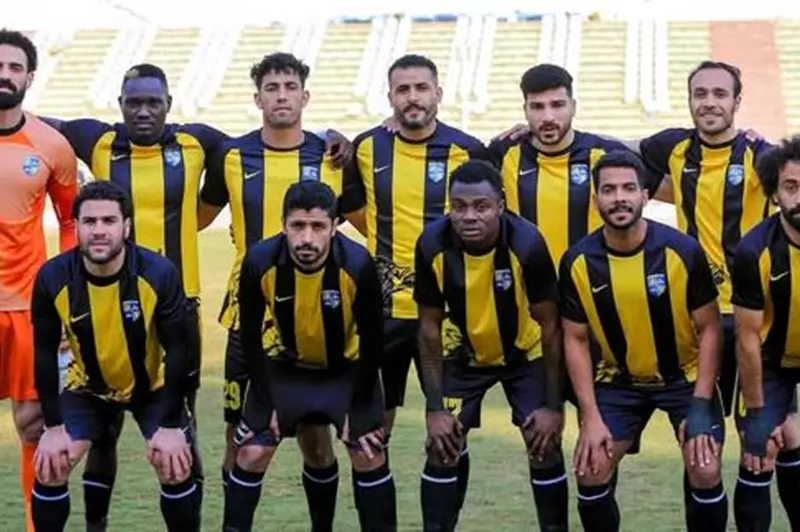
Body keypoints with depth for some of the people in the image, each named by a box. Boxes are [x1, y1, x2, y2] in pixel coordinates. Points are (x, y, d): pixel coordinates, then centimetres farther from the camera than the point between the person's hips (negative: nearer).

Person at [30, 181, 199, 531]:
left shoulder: (159, 274, -27)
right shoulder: (52, 278, -24)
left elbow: (177, 349, -18)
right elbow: (45, 353, -11)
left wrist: (170, 424, -19)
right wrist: (53, 425, -14)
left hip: (153, 387, -1)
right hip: (87, 387, 1)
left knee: (176, 470, -15)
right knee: (49, 470, -12)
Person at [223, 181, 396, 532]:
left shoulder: (358, 265, -30)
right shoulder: (260, 262, -28)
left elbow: (371, 341, -16)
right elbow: (250, 337, -13)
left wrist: (358, 408, -12)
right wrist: (266, 403, -10)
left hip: (347, 368, -1)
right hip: (285, 366, 1)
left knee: (369, 456, -6)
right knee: (252, 454, -4)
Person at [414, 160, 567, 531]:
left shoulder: (527, 244, -32)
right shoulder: (433, 245, -28)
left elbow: (550, 327, -19)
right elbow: (430, 328, -14)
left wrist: (552, 405, -17)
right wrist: (435, 407, -14)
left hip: (525, 353, -1)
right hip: (463, 354, 1)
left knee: (545, 447, -7)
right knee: (442, 448, -4)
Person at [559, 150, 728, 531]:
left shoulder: (683, 251, -21)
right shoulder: (578, 261, -15)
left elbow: (709, 329, -11)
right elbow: (575, 340, -5)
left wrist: (700, 405, -17)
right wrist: (591, 416, -11)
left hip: (685, 376, -2)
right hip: (619, 380, 2)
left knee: (706, 474, -15)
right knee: (590, 473, -7)